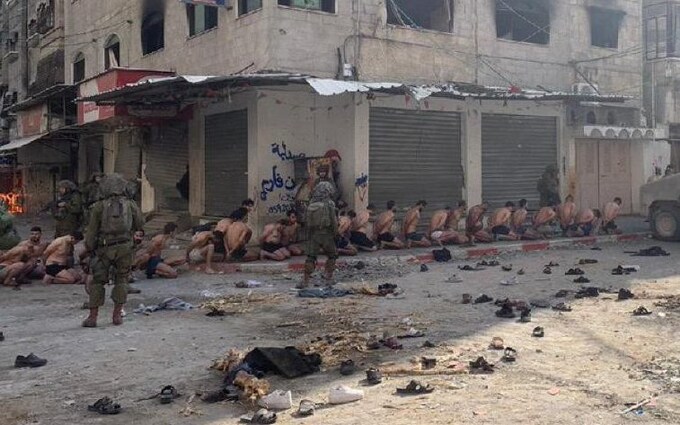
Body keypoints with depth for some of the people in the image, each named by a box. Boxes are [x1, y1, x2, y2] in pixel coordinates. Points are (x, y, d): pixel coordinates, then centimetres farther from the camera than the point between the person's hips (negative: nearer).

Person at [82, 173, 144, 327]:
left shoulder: (99, 206, -3)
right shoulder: (130, 204, 2)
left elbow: (92, 231, -1)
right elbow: (140, 224, 12)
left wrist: (89, 248, 10)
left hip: (104, 248, -1)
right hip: (124, 247, 1)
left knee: (97, 281, 8)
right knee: (121, 280, 13)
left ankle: (93, 317, 5)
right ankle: (117, 315, 9)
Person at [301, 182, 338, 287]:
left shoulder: (311, 204, 4)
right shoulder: (329, 204, -10)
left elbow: (308, 221, 8)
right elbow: (334, 221, -8)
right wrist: (335, 233, 5)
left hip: (313, 235, 3)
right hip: (326, 234, -3)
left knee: (311, 258, 2)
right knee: (332, 255, 19)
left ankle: (305, 280, -6)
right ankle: (329, 275, 24)